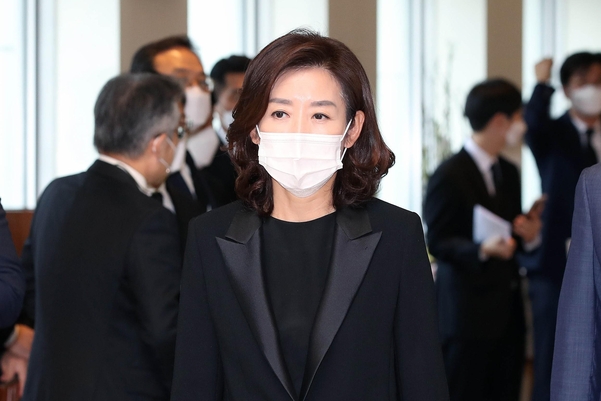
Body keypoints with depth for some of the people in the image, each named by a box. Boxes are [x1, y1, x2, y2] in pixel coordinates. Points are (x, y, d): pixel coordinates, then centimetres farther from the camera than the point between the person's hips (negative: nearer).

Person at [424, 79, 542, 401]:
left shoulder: (509, 173, 15)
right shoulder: (449, 176, -10)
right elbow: (437, 242, -12)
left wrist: (529, 236, -1)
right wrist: (481, 248, -29)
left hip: (507, 310, 8)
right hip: (467, 311, -8)